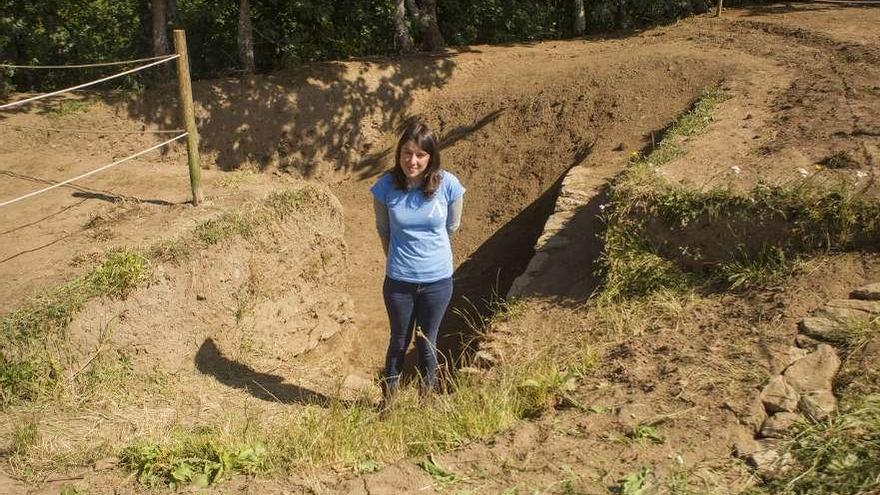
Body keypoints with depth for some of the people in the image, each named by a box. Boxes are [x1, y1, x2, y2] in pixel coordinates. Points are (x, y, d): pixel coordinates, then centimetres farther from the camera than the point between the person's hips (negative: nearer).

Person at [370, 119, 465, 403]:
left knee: (427, 343, 16)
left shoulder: (448, 185, -15)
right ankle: (387, 402, 37)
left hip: (437, 280, 0)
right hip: (398, 281, 0)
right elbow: (383, 229, 4)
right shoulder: (386, 186, -14)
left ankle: (426, 400, 37)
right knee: (399, 341, 17)